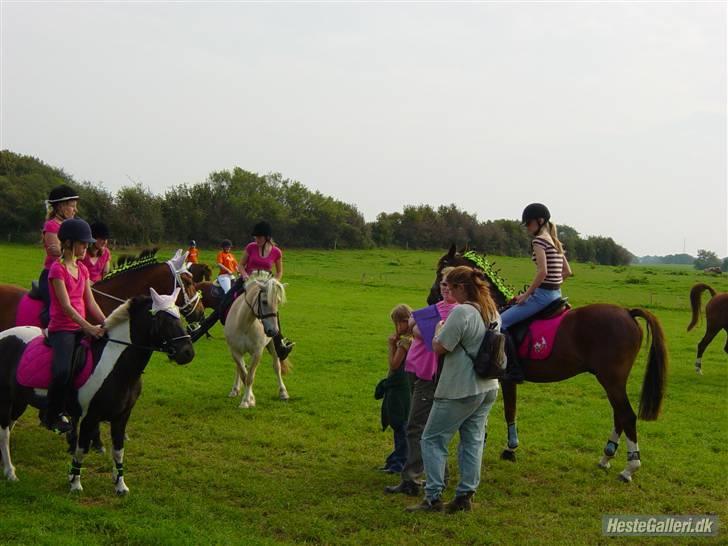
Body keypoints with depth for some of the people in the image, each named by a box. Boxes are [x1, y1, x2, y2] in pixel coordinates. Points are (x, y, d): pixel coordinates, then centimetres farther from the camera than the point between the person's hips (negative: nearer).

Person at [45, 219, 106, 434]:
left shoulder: (83, 269, 13)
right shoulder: (57, 268, -10)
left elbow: (91, 303, 11)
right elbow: (66, 306, -17)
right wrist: (89, 328, -25)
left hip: (82, 328, 8)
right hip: (61, 329, -8)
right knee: (63, 372, -29)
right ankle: (52, 415, -5)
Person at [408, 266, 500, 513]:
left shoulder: (461, 312, -20)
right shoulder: (493, 312, 7)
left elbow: (439, 348, -18)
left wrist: (439, 331, 1)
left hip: (459, 391, -8)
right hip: (488, 388, 8)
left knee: (433, 440, 2)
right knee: (473, 441, 13)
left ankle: (433, 497, 1)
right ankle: (465, 495, 16)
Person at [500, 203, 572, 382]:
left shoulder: (539, 240, -12)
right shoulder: (556, 242, 16)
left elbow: (543, 272, -22)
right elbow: (567, 272, 19)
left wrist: (526, 294, -16)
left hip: (542, 294, -10)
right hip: (556, 293, 10)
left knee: (500, 322, -12)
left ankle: (514, 370, -15)